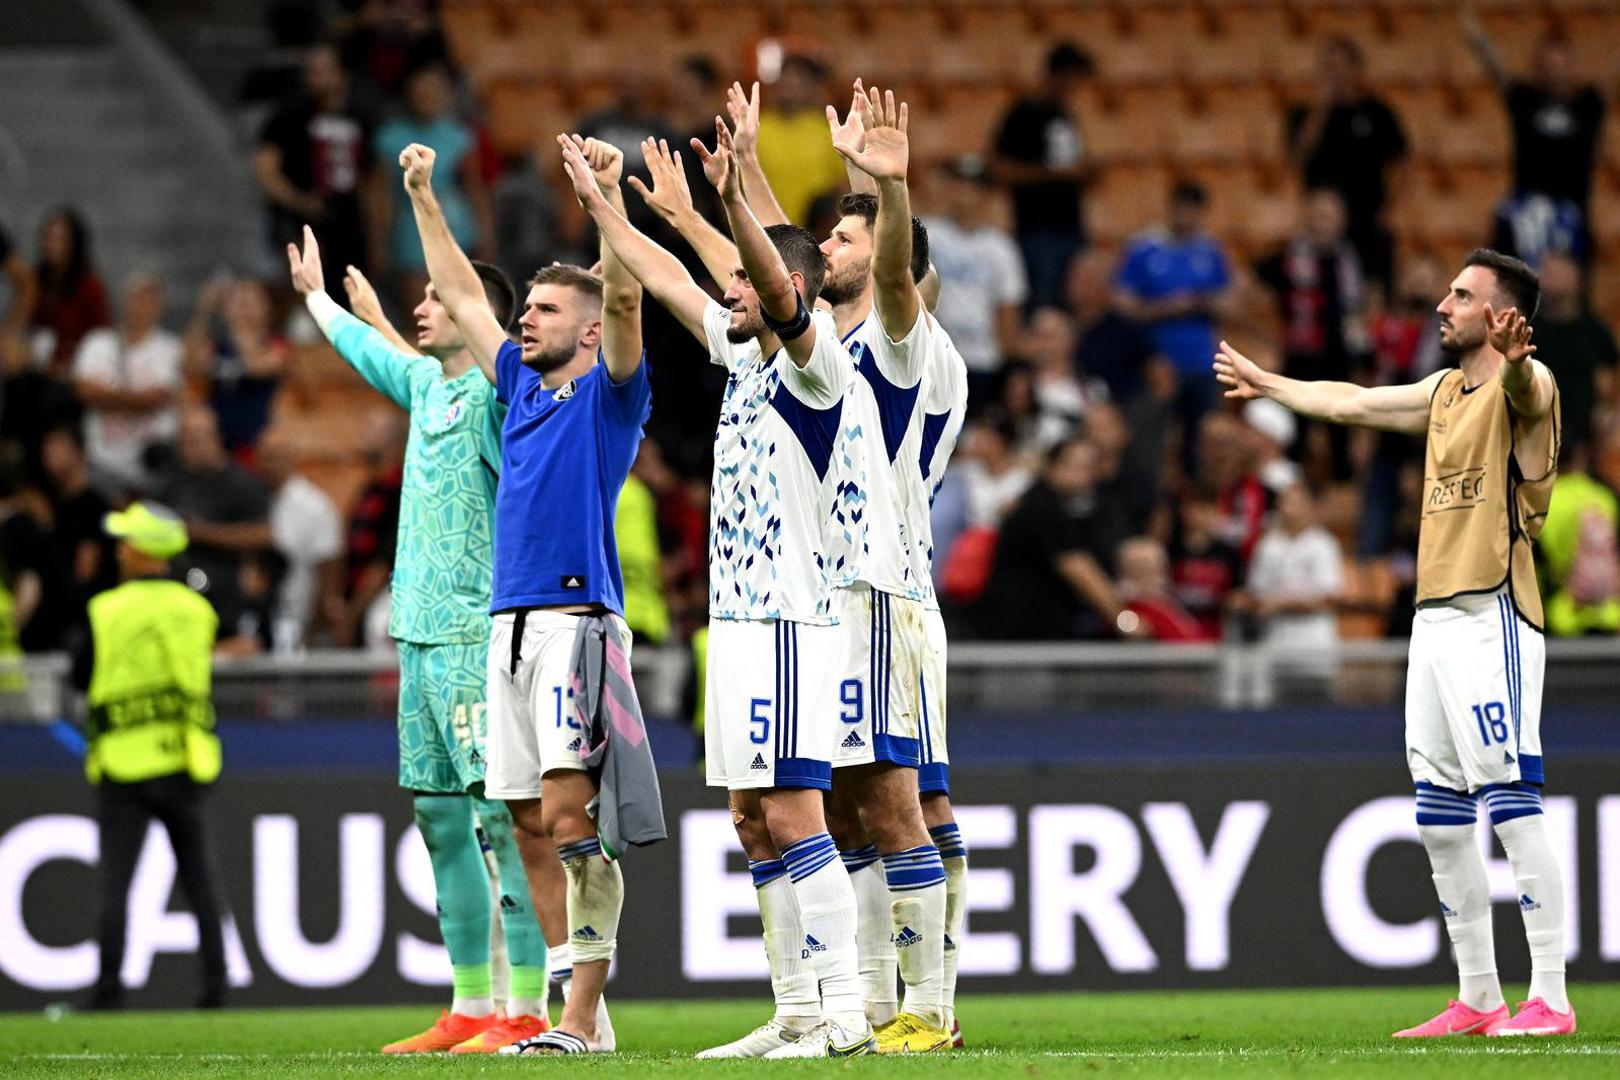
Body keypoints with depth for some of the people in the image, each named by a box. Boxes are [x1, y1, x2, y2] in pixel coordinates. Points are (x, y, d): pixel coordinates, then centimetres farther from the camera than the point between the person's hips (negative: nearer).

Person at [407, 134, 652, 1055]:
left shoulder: (609, 393, 1)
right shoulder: (521, 387, 20)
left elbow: (625, 301, -14)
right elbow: (463, 298, 28)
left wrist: (606, 199, -23)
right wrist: (423, 199, 29)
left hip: (577, 617, -8)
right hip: (510, 624, 8)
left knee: (571, 814, -14)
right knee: (533, 825, 5)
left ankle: (581, 1015, -18)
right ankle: (578, 1008, 7)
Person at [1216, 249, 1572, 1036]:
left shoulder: (1525, 386, -7)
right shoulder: (1444, 393, 18)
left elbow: (1526, 392, -32)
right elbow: (1351, 403, 33)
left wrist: (1513, 359, -56)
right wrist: (1267, 385, 45)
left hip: (1493, 617, -9)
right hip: (1435, 617, 9)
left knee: (1512, 806, -14)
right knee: (1439, 818, 9)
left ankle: (1550, 999, -16)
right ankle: (1477, 999, 15)